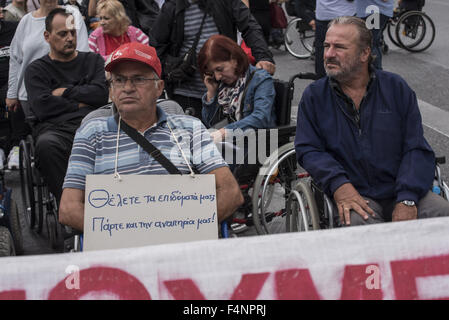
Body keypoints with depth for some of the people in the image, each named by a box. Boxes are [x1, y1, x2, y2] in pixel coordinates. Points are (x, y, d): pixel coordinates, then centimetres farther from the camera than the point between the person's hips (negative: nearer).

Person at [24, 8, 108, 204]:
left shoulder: (93, 60, 25)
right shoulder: (36, 70, 19)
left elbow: (102, 94, 7)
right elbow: (42, 107, 2)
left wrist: (65, 91, 9)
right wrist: (80, 104, 6)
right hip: (56, 127, -1)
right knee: (46, 145, -39)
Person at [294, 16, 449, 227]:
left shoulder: (396, 88, 9)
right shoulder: (314, 96, 10)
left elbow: (417, 149, 2)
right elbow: (308, 149, 3)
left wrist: (407, 201, -13)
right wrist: (338, 184, -17)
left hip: (400, 192, 2)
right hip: (356, 196, -1)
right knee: (358, 221, -34)